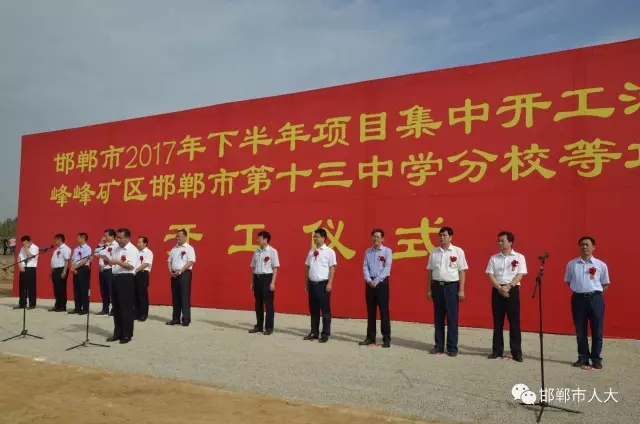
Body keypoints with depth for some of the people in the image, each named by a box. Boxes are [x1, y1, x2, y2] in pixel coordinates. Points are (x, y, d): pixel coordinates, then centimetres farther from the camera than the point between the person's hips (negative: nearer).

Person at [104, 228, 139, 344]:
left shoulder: (132, 250, -10)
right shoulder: (116, 249, 15)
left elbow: (131, 266, -20)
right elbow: (112, 263, 17)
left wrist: (118, 262, -28)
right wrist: (107, 259, -3)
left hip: (126, 279, -8)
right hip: (116, 278, 8)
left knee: (126, 308, -3)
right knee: (116, 307, 13)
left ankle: (127, 334, 5)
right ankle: (118, 333, 23)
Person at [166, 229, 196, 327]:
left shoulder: (189, 248, -5)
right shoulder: (174, 249, 15)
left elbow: (190, 262, -13)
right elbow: (169, 261, 17)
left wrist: (180, 271, -17)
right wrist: (170, 271, -1)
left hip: (185, 273, -7)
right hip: (174, 274, 7)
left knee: (185, 296, -7)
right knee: (175, 297, 9)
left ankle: (186, 319, -3)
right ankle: (176, 318, 16)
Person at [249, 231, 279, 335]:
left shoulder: (272, 251, -6)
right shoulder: (256, 252, 11)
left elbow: (275, 268, -9)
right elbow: (253, 267, 15)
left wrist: (272, 282, -15)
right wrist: (252, 282, 13)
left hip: (267, 277, -6)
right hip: (257, 278, 6)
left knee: (268, 303, -1)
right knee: (258, 303, 12)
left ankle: (269, 327, 8)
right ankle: (259, 326, 23)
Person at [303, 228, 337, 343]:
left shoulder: (329, 251, -6)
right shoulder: (311, 251, 11)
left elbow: (332, 268, -8)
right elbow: (308, 267, 15)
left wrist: (329, 283, -14)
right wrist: (306, 282, 14)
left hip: (323, 284, -6)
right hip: (312, 283, 6)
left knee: (325, 310, 2)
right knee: (313, 310, 12)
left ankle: (325, 334, 11)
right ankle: (314, 332, 23)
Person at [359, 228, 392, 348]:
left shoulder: (387, 251, -2)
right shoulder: (368, 251, 10)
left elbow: (387, 268, -9)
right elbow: (365, 267, 5)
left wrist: (376, 281, -15)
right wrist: (369, 280, -11)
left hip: (382, 282, -4)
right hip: (369, 283, 4)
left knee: (384, 311, -2)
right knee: (370, 311, 8)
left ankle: (386, 338, 4)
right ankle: (370, 337, 16)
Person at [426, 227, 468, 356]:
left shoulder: (458, 251, -2)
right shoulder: (434, 252, 7)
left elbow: (462, 272, -3)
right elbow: (430, 271, 11)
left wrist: (461, 290, -7)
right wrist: (429, 289, 8)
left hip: (452, 286, -3)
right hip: (437, 286, 3)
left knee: (452, 317, 2)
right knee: (438, 317, 9)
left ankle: (452, 347, 13)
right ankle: (439, 345, 19)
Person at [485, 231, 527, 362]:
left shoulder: (519, 257, 2)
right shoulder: (494, 258, 9)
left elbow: (520, 275, -6)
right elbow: (490, 275, 2)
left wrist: (508, 287, -16)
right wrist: (500, 288, -12)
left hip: (512, 290, -2)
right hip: (497, 291, 3)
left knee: (514, 322, -1)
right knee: (497, 322, 6)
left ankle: (516, 352, 6)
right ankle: (497, 350, 14)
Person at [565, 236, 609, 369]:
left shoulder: (601, 265, 0)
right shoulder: (571, 264, 4)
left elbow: (605, 284, 8)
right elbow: (568, 281, 14)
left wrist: (596, 293, 0)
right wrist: (578, 290, 5)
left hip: (595, 299, -1)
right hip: (578, 298, 1)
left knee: (596, 330, 5)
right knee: (580, 331, 8)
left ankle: (596, 358, 16)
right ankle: (583, 357, 19)